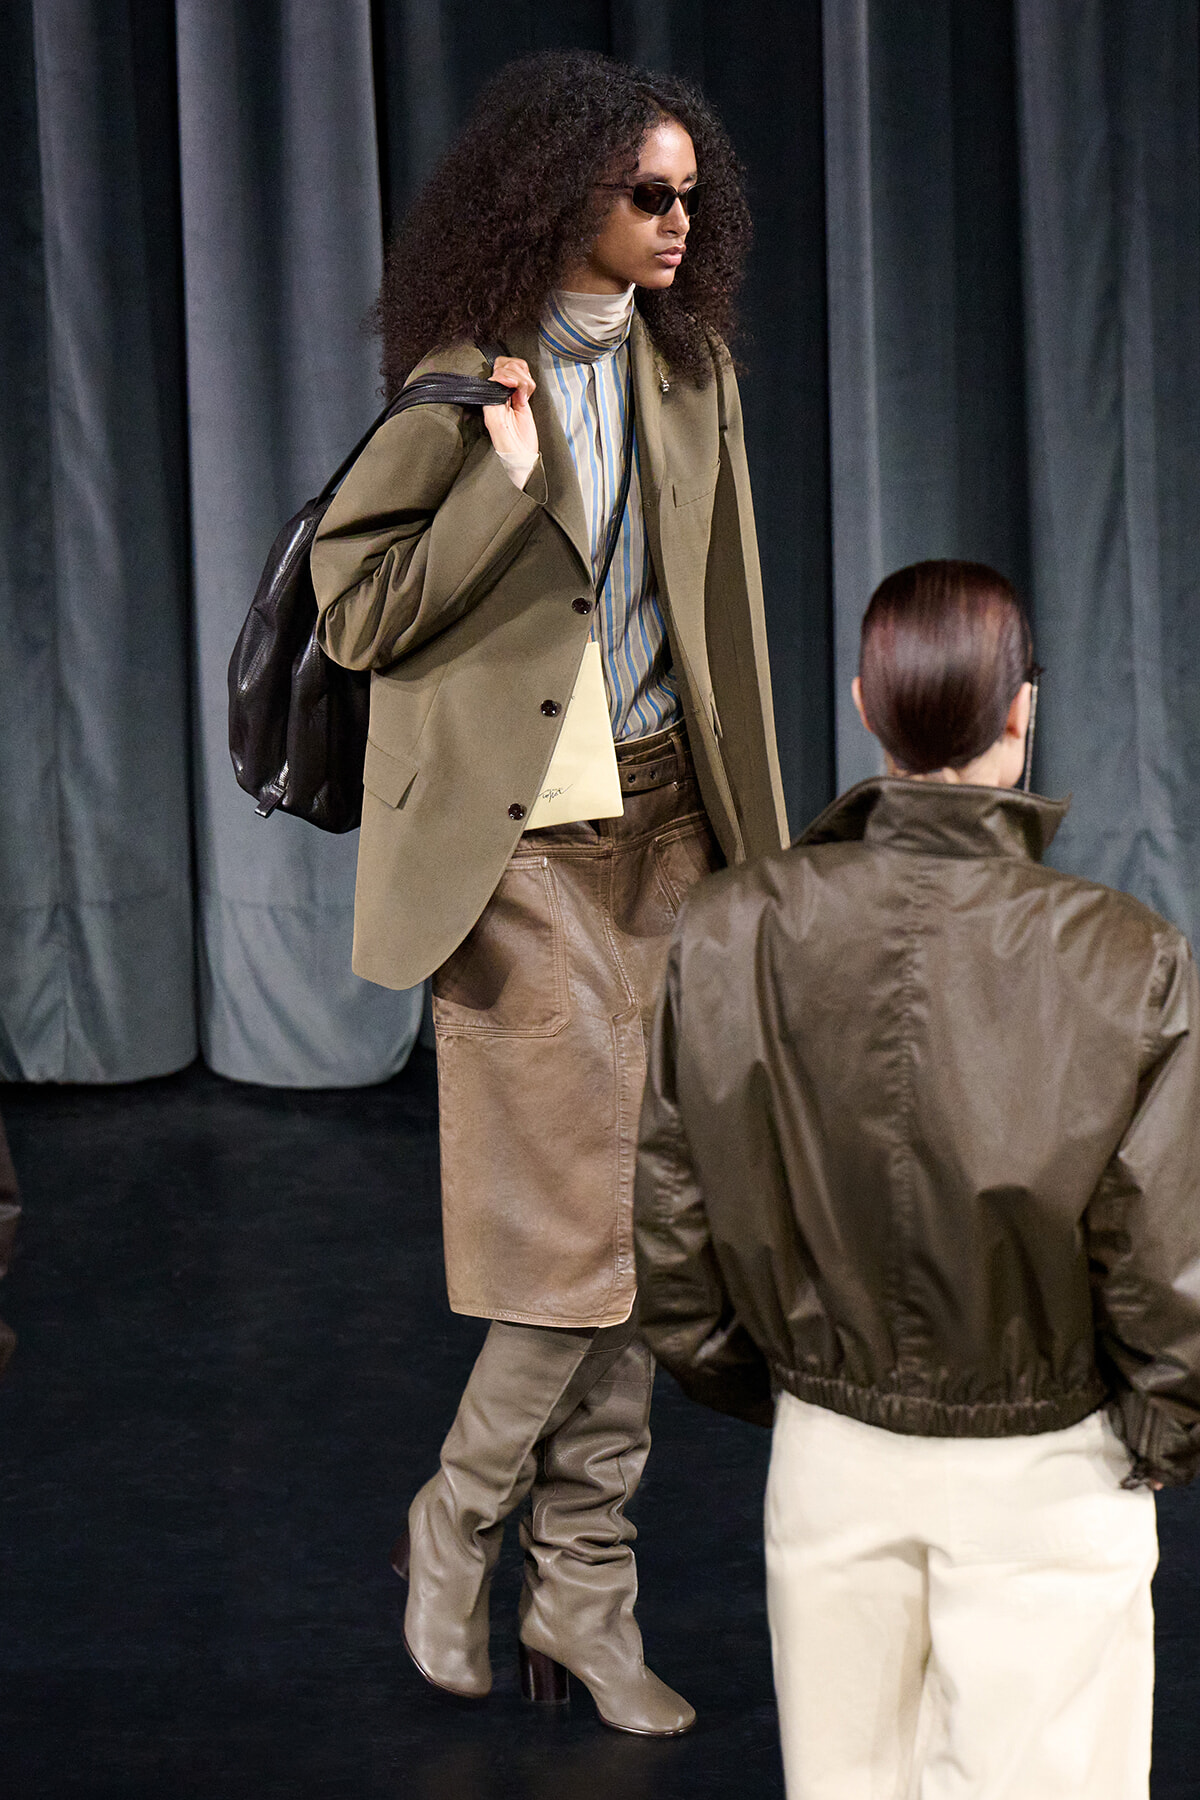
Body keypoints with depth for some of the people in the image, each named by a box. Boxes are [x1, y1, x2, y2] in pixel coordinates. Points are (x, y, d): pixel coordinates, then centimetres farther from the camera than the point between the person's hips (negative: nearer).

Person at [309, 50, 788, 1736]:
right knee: (593, 1220, -7)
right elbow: (357, 615, -9)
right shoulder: (460, 382, -7)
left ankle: (584, 1607, 17)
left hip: (662, 832, 6)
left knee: (635, 1223, 6)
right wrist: (507, 478, -19)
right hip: (522, 849, -5)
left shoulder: (691, 366, 9)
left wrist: (743, 833, 13)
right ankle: (457, 1526, 16)